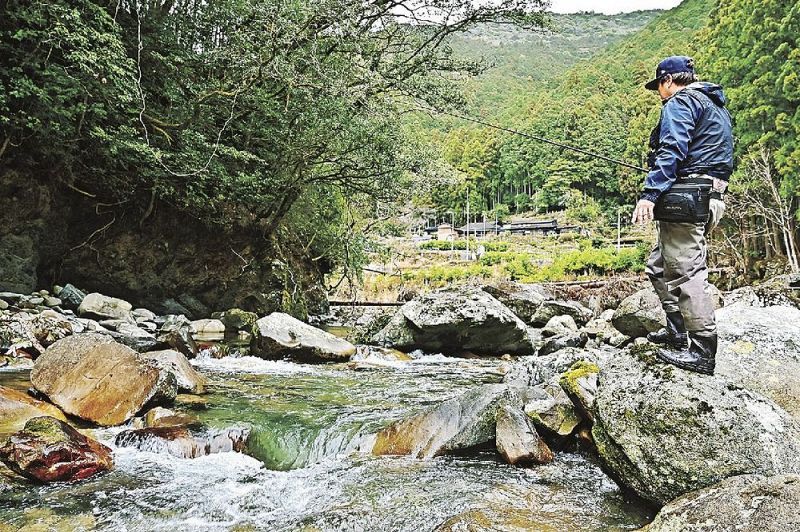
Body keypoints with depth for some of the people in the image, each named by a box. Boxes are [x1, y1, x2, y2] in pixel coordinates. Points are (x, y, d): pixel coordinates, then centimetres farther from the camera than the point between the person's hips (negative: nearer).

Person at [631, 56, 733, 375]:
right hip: (709, 199, 10)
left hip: (684, 199, -10)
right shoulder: (716, 107, 27)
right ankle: (678, 331, 21)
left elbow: (671, 150, -18)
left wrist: (650, 193, -24)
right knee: (659, 266, 16)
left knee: (686, 271, -10)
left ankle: (702, 352, -9)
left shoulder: (680, 102, -4)